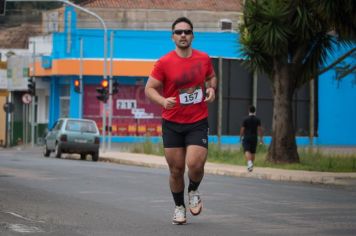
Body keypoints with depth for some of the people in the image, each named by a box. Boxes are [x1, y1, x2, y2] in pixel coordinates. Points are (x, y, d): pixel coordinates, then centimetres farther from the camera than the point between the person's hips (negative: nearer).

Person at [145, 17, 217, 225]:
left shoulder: (204, 59, 2)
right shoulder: (164, 63, -6)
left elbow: (211, 77, 21)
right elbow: (150, 88, -3)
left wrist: (211, 88, -1)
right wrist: (163, 101, -22)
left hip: (198, 123, 1)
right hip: (172, 123, -1)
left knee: (195, 165, -15)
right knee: (176, 170, 4)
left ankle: (193, 192, 18)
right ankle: (179, 207, 24)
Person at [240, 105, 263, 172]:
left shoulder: (245, 119, -5)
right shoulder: (257, 119, 0)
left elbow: (242, 129, -3)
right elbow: (259, 129, -4)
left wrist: (241, 136, 11)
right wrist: (261, 138, 2)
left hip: (246, 137, -2)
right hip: (254, 138, 2)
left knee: (247, 151, -10)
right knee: (253, 152, 13)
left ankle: (249, 162, -34)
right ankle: (251, 166, 19)